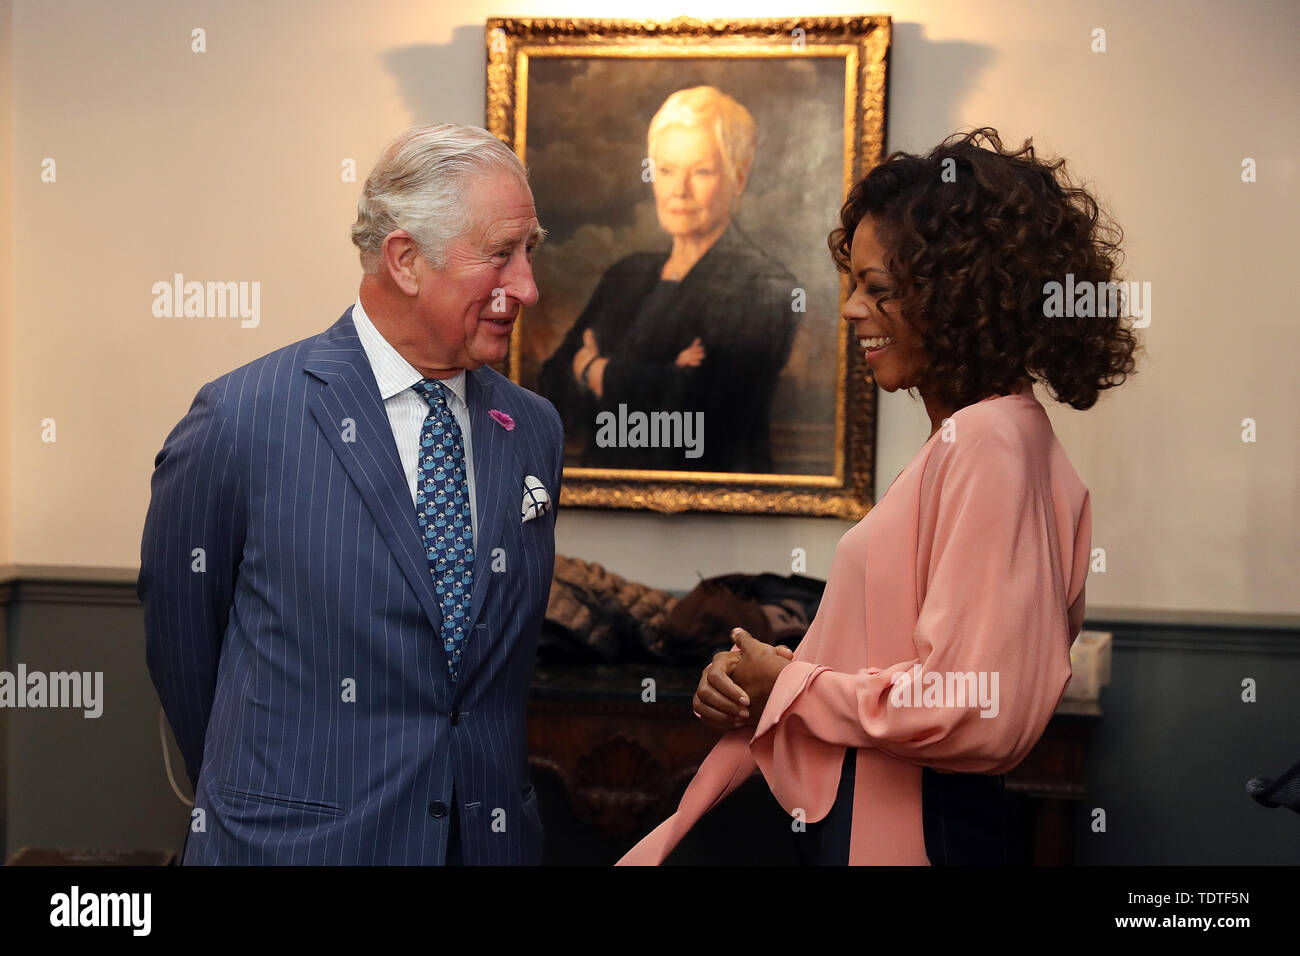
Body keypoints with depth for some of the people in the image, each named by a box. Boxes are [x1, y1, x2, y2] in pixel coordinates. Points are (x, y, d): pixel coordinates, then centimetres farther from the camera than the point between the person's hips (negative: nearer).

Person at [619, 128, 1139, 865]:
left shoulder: (989, 442, -19)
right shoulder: (966, 435, 9)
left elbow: (975, 710, -25)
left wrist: (787, 685, -12)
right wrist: (751, 680, -1)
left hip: (915, 831, -8)